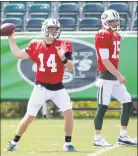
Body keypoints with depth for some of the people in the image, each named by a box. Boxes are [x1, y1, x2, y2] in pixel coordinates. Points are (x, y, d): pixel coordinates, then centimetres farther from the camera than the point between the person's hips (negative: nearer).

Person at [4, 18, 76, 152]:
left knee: (68, 113, -15)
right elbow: (18, 55, 3)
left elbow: (71, 68, -13)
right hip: (41, 87, 0)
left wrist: (63, 58, -33)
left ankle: (68, 144, 0)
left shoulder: (63, 45, -7)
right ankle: (14, 143, 20)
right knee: (29, 117, 4)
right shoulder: (36, 46, -1)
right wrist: (11, 38, 5)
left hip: (57, 87, 0)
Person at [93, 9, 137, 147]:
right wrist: (119, 75, -19)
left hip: (115, 76, 9)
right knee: (103, 107, -4)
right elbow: (105, 61, -18)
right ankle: (97, 138, 4)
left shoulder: (116, 35, 15)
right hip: (105, 76, -9)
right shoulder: (103, 35, -13)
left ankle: (123, 136, 13)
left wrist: (117, 75, 12)